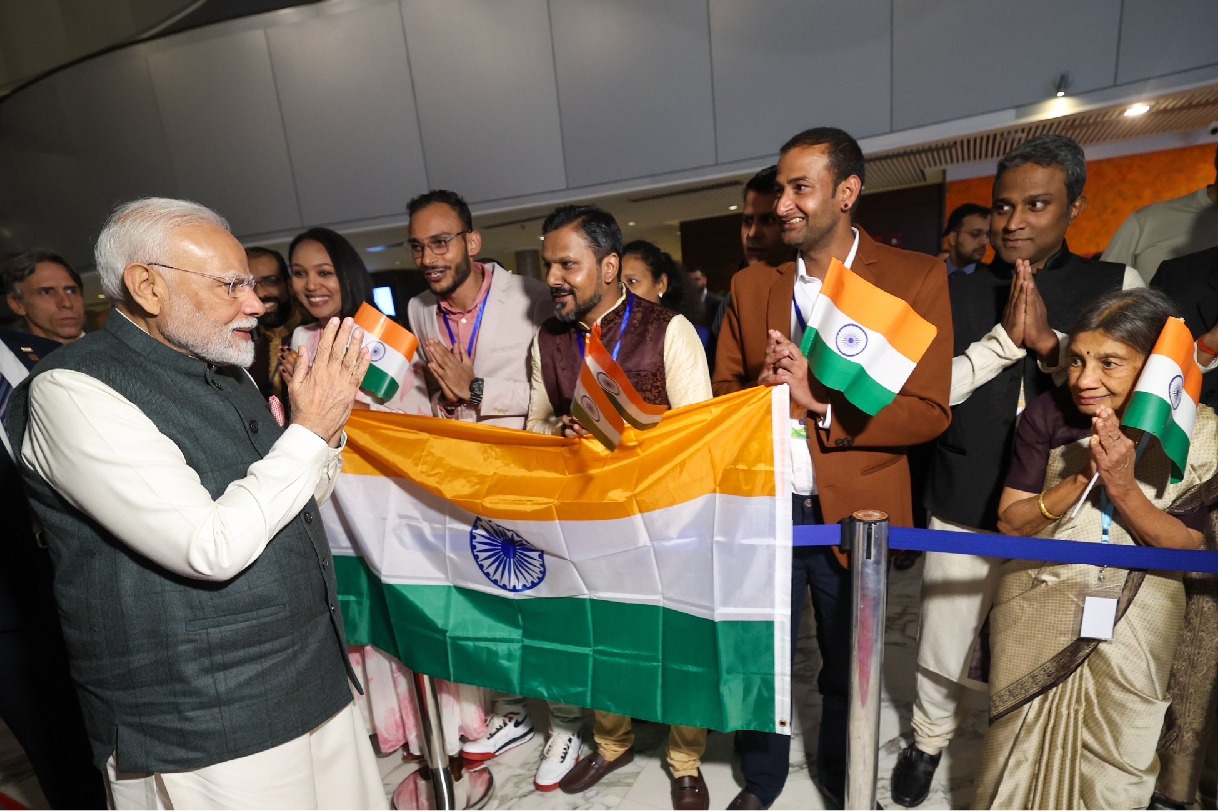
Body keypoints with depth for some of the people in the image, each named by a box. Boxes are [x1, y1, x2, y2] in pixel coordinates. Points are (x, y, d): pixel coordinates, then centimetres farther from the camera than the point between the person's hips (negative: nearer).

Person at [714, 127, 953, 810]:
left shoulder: (916, 278, -5)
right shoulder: (750, 285, 5)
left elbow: (928, 411, -9)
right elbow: (724, 391, 8)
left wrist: (819, 404, -21)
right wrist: (761, 388, -15)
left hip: (851, 514, -1)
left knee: (848, 669, 19)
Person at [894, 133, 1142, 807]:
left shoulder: (1116, 286, 2)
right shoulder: (956, 293, 1)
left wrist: (1047, 340, -18)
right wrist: (1004, 338, -16)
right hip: (965, 508, 0)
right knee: (944, 642, 13)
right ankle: (929, 737, 40)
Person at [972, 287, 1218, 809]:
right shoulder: (1048, 415, -12)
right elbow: (1010, 522, -10)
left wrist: (1122, 486, -25)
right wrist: (1082, 477, -24)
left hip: (1134, 622, 1)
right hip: (1039, 609, -1)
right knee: (1023, 753, 14)